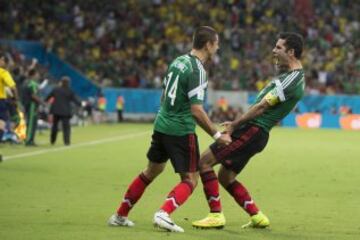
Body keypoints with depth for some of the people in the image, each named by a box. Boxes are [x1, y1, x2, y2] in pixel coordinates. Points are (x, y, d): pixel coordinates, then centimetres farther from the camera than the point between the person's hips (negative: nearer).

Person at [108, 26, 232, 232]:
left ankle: (120, 216, 28)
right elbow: (196, 110, -21)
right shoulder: (197, 70, -17)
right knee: (191, 180, 2)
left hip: (162, 125, 8)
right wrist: (216, 135, -15)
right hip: (182, 131, -8)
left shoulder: (179, 61, 7)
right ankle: (164, 214, -19)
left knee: (151, 172, 23)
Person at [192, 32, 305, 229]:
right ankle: (257, 217, 18)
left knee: (205, 161, -11)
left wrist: (234, 125, -9)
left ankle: (216, 215, -9)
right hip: (254, 131, 10)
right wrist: (237, 123, 15)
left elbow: (262, 107, -17)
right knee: (225, 177, 16)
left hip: (254, 130, -10)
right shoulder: (290, 75, 16)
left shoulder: (292, 79, -17)